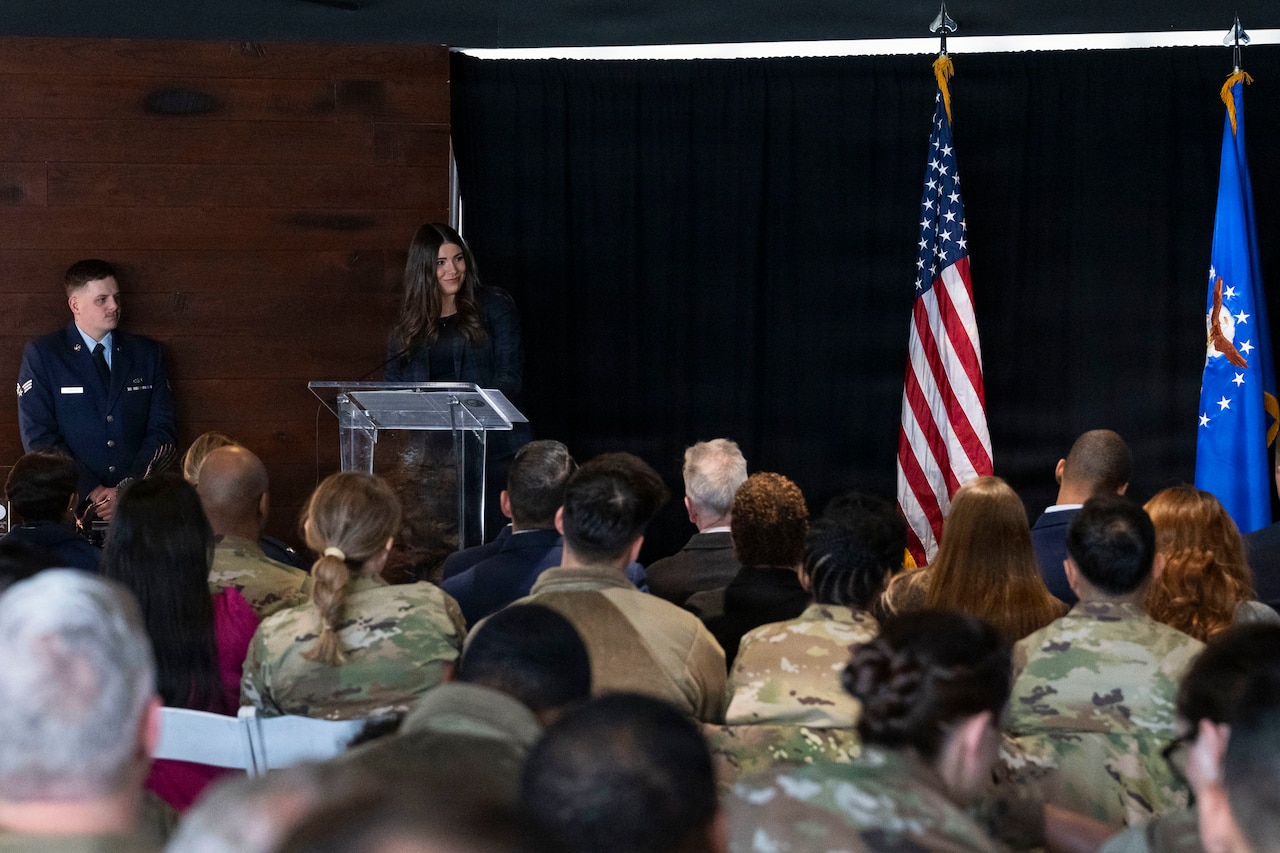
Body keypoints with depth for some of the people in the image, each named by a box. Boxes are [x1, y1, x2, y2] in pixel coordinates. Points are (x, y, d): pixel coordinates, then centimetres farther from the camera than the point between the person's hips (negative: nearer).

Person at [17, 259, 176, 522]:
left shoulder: (148, 353, 13)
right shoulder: (40, 355, 5)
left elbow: (161, 429, 8)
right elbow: (39, 438, -2)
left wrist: (129, 491, -7)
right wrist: (92, 492, -11)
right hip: (71, 505, -2)